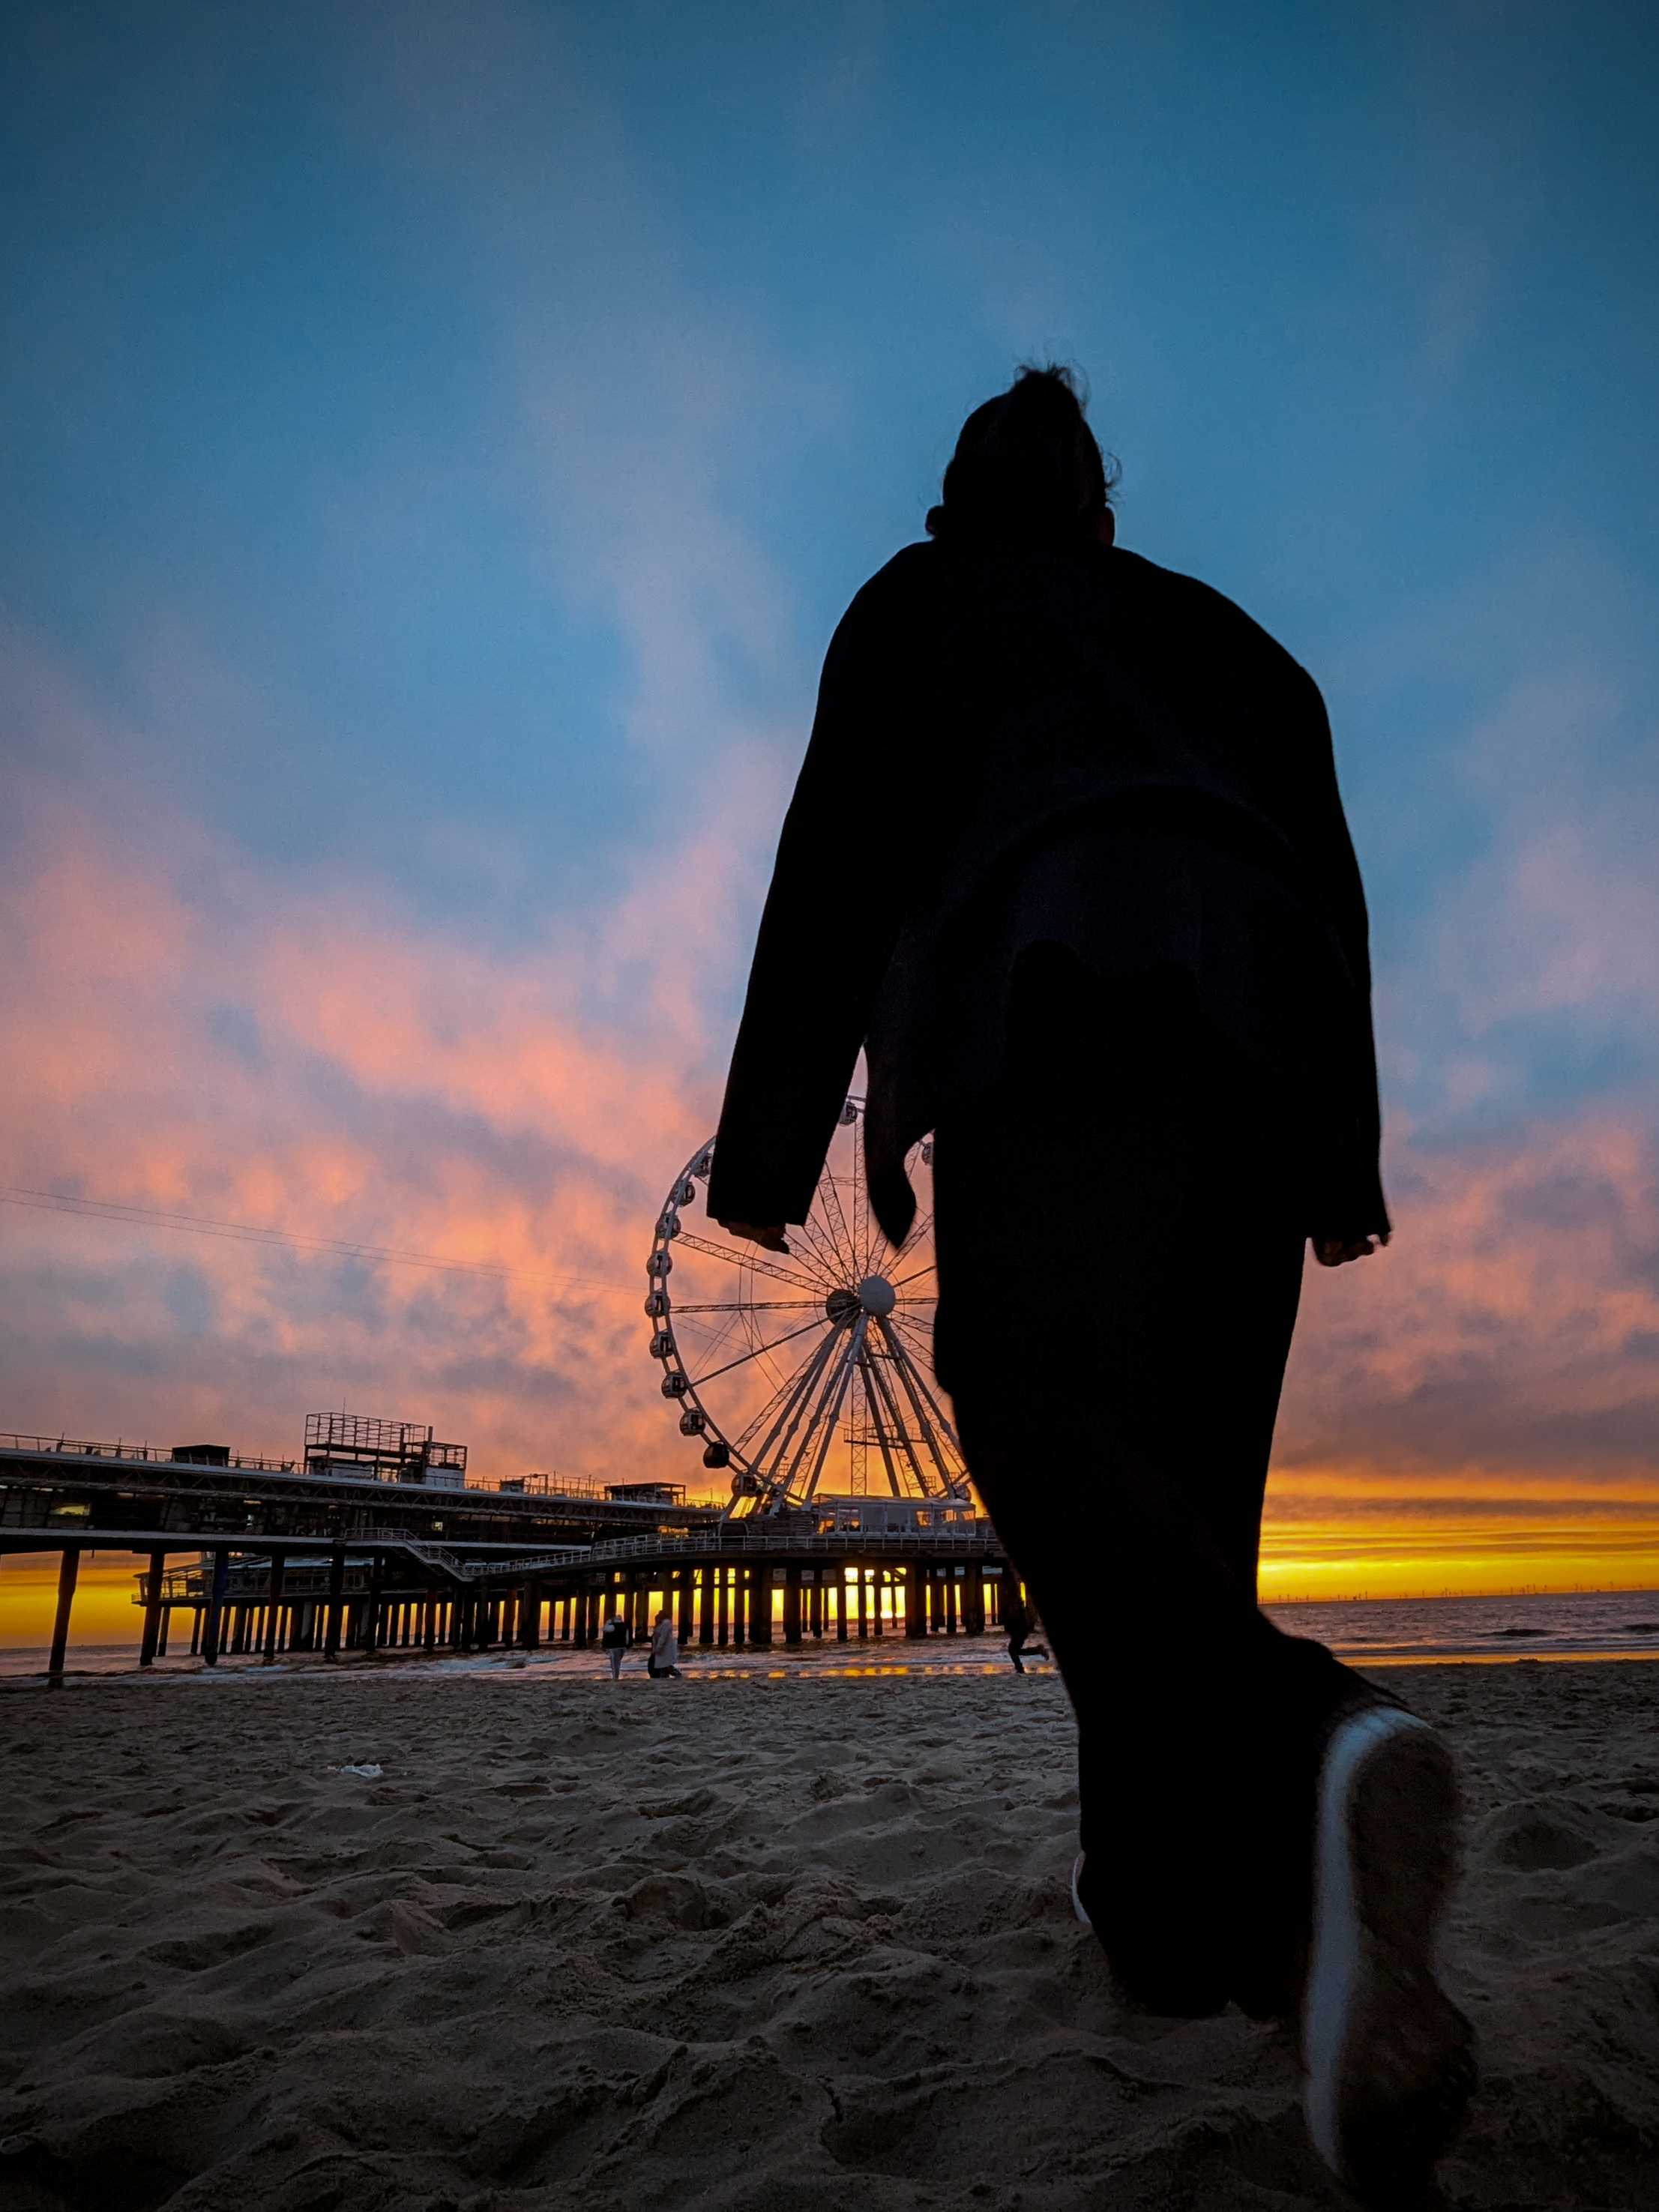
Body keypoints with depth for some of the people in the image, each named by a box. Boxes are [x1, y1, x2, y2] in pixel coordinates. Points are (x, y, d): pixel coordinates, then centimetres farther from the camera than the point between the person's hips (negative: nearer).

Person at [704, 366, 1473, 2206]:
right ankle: (1179, 1913, 4)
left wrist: (774, 1126, 3)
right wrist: (1345, 1140, 20)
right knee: (1191, 1457, 5)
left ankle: (1310, 1752, -45)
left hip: (1050, 982, -5)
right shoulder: (1224, 628, 35)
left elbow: (839, 842, 9)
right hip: (1266, 1008, 5)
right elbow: (1330, 865, 23)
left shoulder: (916, 594, 25)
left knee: (1046, 1415, -19)